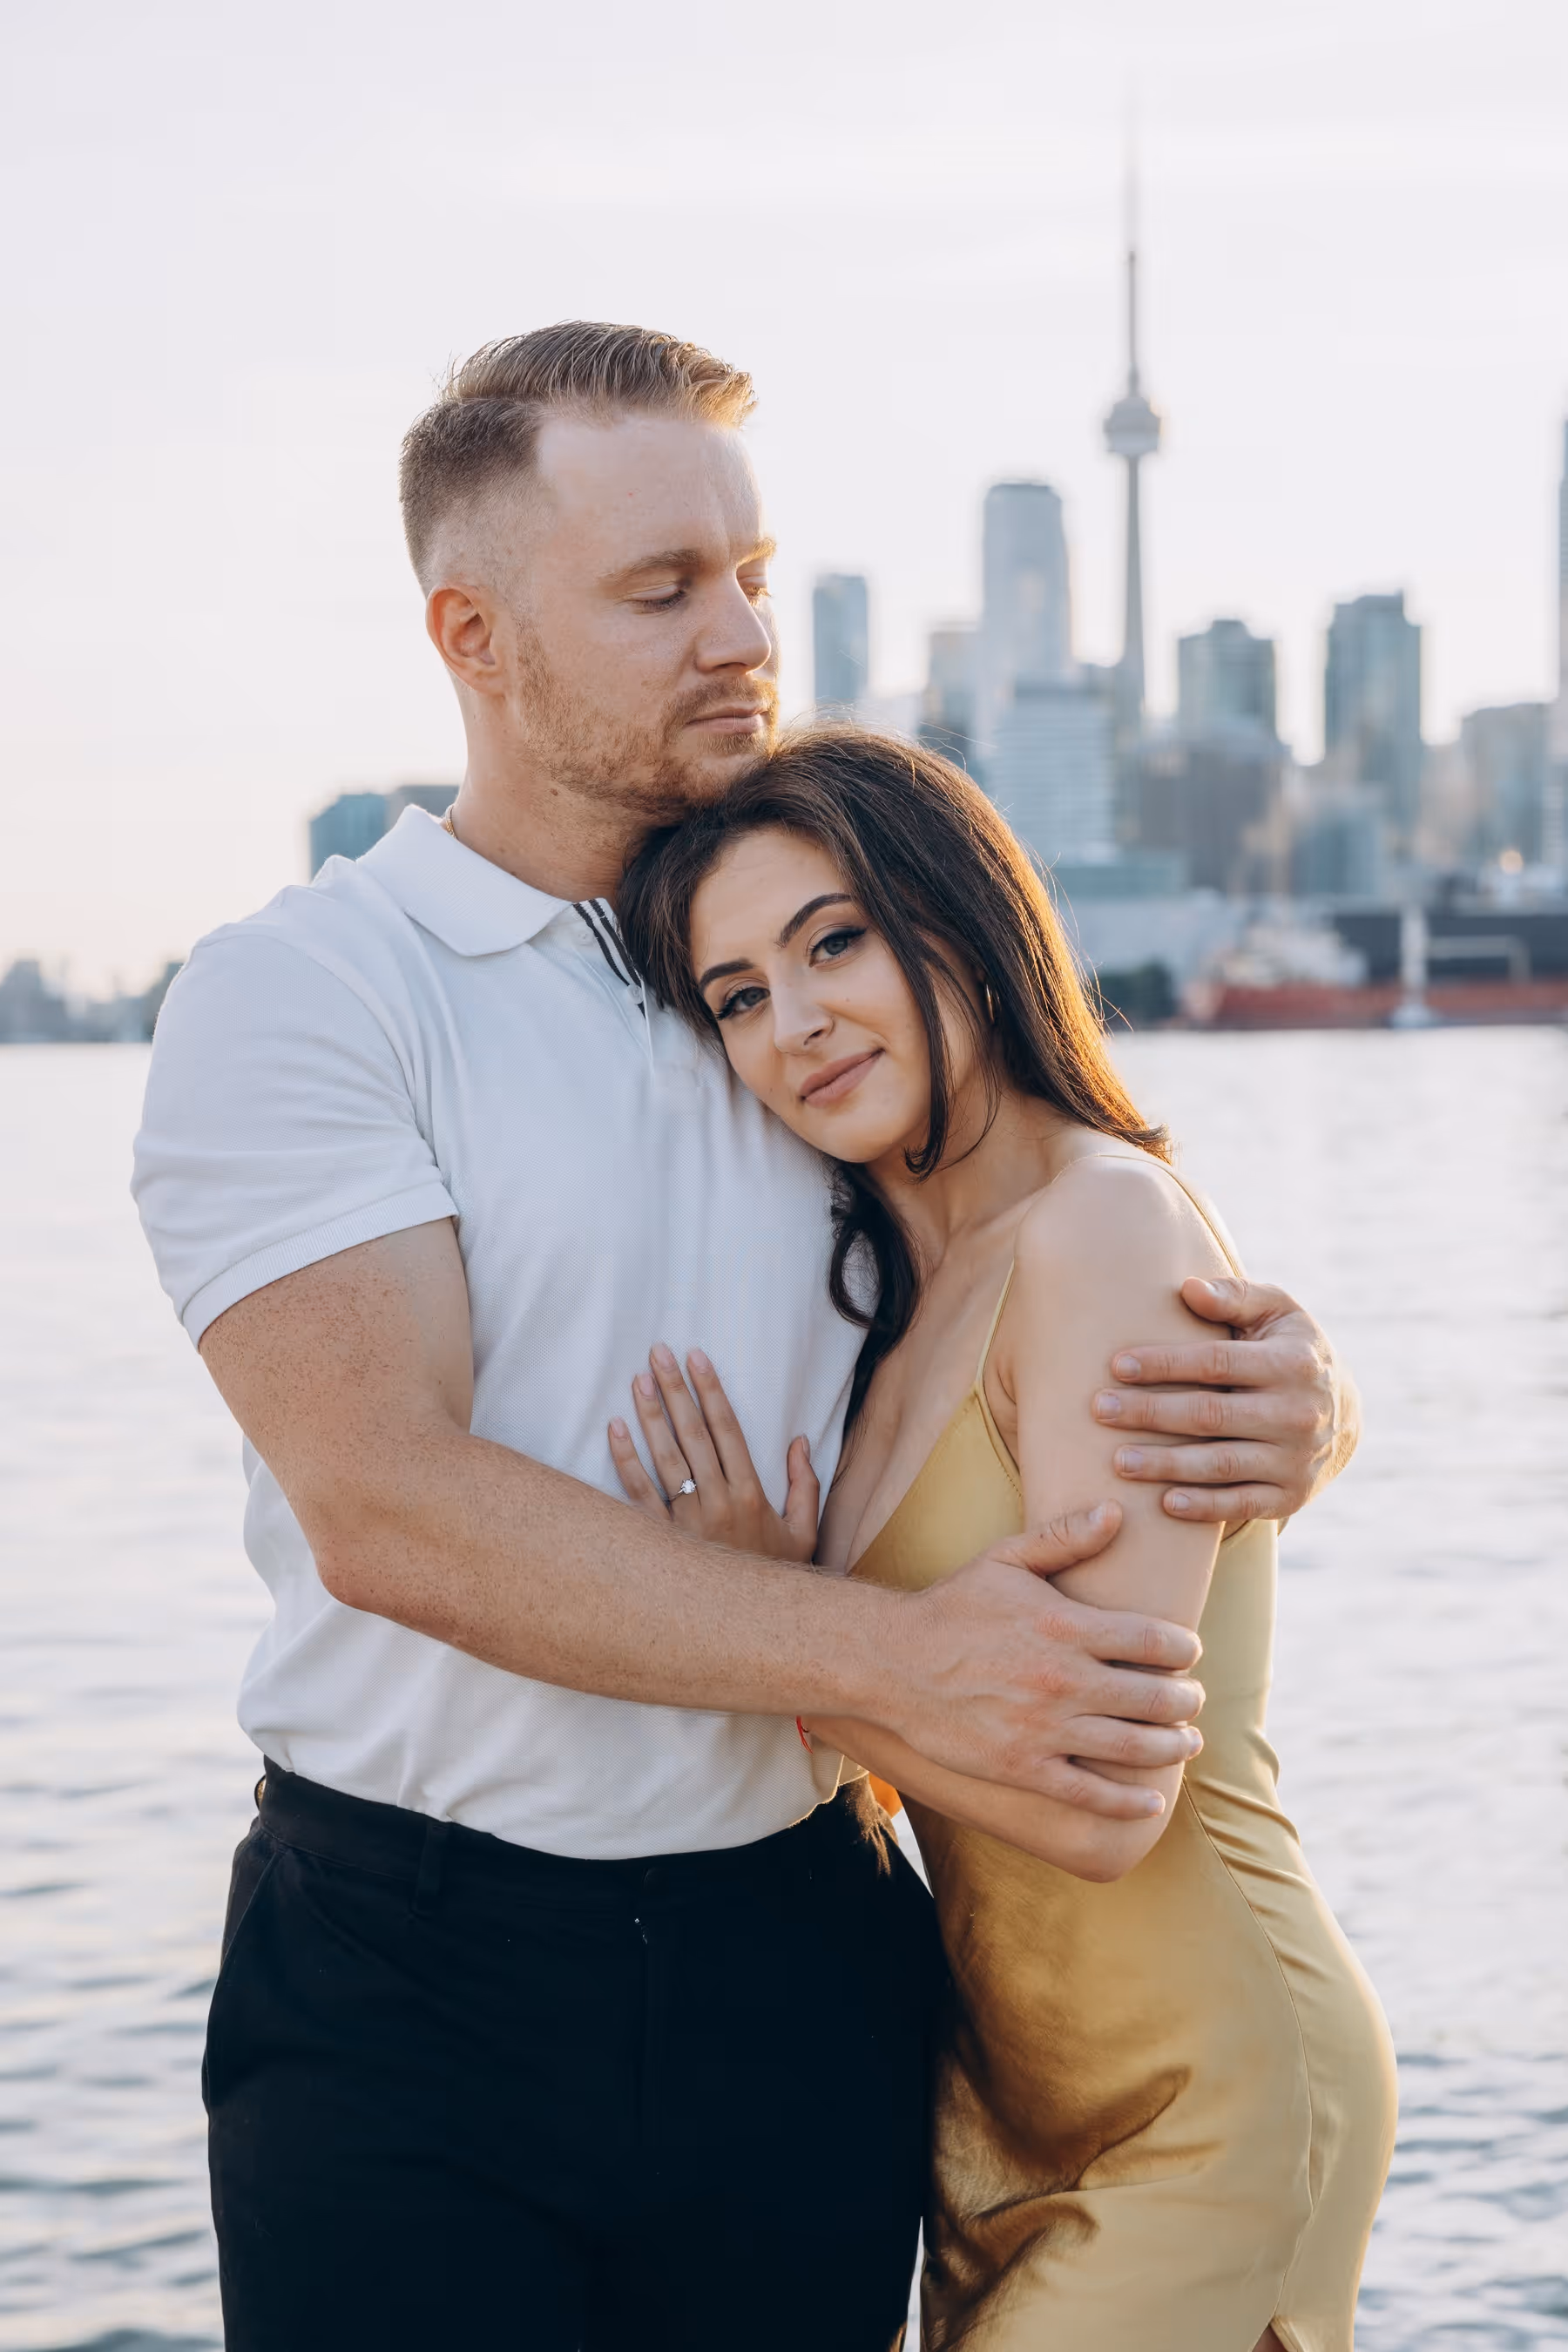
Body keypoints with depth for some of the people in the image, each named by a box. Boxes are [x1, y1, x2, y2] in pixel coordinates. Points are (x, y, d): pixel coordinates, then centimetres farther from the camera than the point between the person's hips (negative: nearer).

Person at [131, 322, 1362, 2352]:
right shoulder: (292, 1001, -4)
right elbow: (390, 1504, -17)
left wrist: (1293, 1401, -10)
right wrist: (894, 1663, -24)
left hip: (805, 1972, 4)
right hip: (412, 1979, -4)